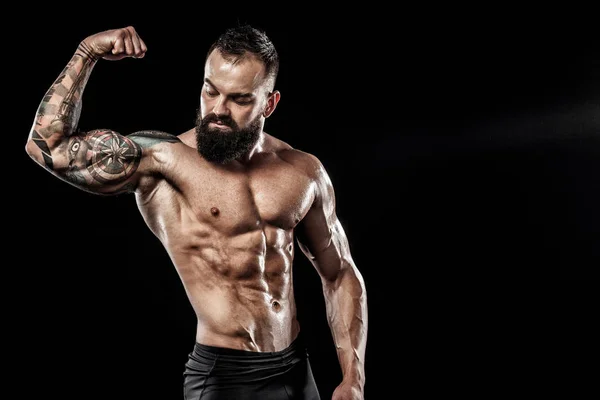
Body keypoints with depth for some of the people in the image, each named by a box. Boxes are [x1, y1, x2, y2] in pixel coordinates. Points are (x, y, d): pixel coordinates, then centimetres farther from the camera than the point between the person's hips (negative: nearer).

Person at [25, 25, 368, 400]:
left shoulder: (304, 171, 0)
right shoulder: (162, 157, -11)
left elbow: (340, 274, 7)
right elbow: (48, 148, -20)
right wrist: (87, 52, -17)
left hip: (296, 370, 4)